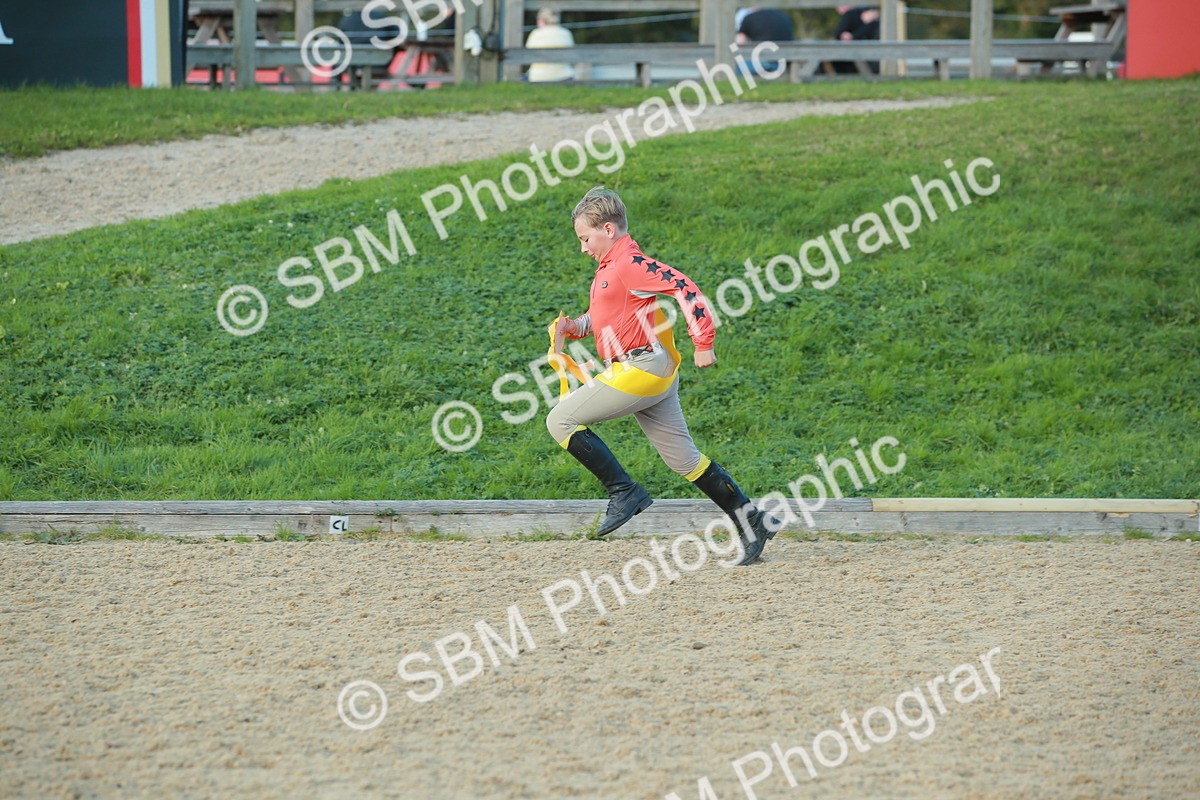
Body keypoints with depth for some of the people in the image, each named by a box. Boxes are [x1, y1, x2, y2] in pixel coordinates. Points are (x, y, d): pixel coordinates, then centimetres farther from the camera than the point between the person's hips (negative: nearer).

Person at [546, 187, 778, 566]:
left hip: (642, 366, -10)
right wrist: (574, 327, 8)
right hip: (655, 376, 10)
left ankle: (624, 491, -10)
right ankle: (750, 522, 11)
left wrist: (703, 343, -24)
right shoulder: (609, 268, 19)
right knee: (683, 457, 11)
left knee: (561, 421, -8)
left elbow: (685, 289, -21)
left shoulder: (630, 264, -13)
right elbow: (601, 318, 29)